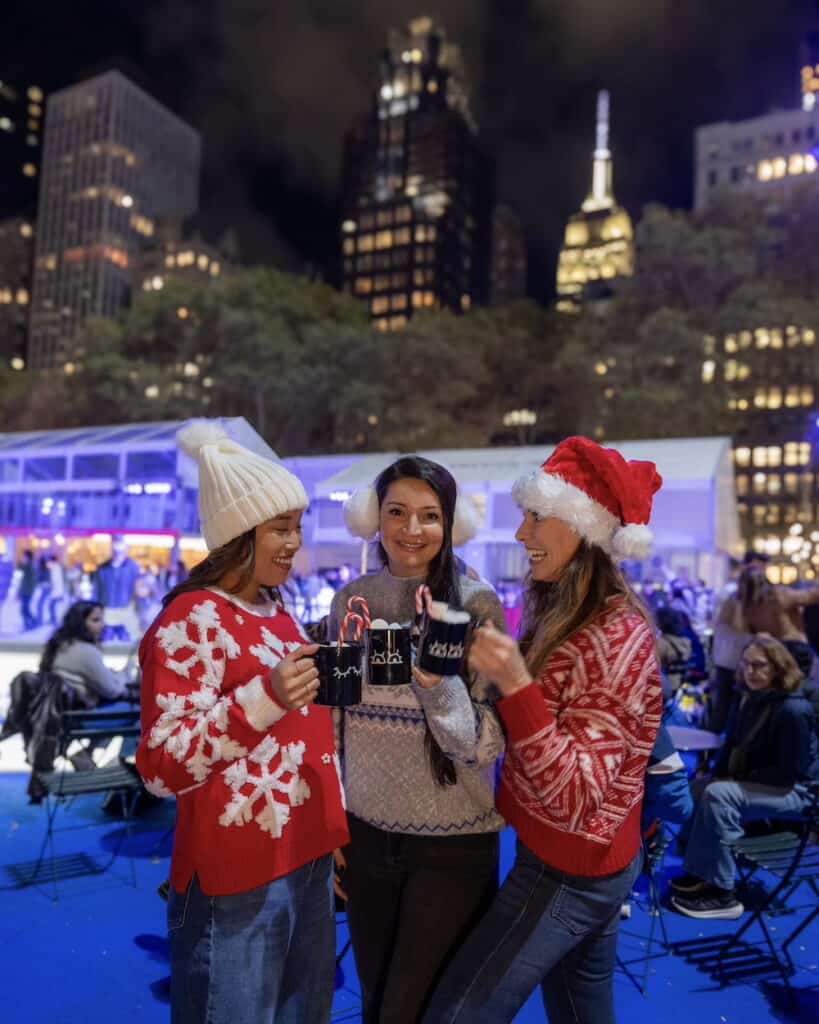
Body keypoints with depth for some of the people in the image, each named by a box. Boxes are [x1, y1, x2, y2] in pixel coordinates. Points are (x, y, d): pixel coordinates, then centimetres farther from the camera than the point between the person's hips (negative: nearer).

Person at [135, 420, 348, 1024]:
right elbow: (162, 767, -22)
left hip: (309, 863, 8)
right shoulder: (191, 622, -17)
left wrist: (331, 837, 16)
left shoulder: (277, 614, 9)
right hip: (237, 883, -8)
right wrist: (265, 697, -32)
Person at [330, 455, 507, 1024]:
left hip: (453, 845, -3)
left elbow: (484, 745, -18)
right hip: (366, 834, 4)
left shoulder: (476, 604, -14)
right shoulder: (351, 601, -2)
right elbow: (334, 719, 8)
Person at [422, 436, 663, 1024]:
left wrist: (515, 685, -36)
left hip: (567, 872, -9)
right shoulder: (568, 616, 4)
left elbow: (576, 797, -28)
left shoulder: (616, 638, -25)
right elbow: (531, 723, 7)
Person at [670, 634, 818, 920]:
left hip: (791, 791, -9)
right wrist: (718, 775, -4)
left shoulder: (793, 710, -22)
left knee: (718, 795, -29)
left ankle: (721, 892, -22)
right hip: (753, 783, 9)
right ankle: (700, 873, 2)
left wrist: (739, 780, -20)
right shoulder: (750, 700, 5)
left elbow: (789, 771, -22)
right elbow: (732, 746, 13)